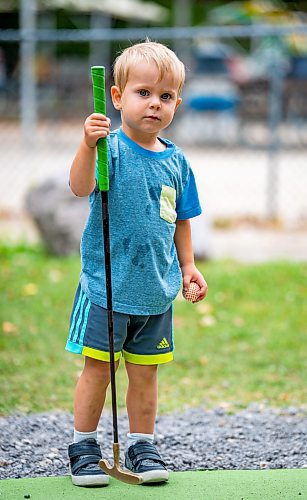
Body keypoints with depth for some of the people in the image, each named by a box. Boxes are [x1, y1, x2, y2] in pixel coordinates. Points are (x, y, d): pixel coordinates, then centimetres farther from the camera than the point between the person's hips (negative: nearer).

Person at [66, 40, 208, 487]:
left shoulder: (175, 161, 6)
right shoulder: (110, 147, -10)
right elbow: (81, 187, -29)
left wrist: (187, 265, 13)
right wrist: (89, 145, -44)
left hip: (156, 291, 4)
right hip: (105, 286, -4)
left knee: (145, 371, 12)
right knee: (98, 367, 3)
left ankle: (142, 446, 24)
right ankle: (83, 447, 16)